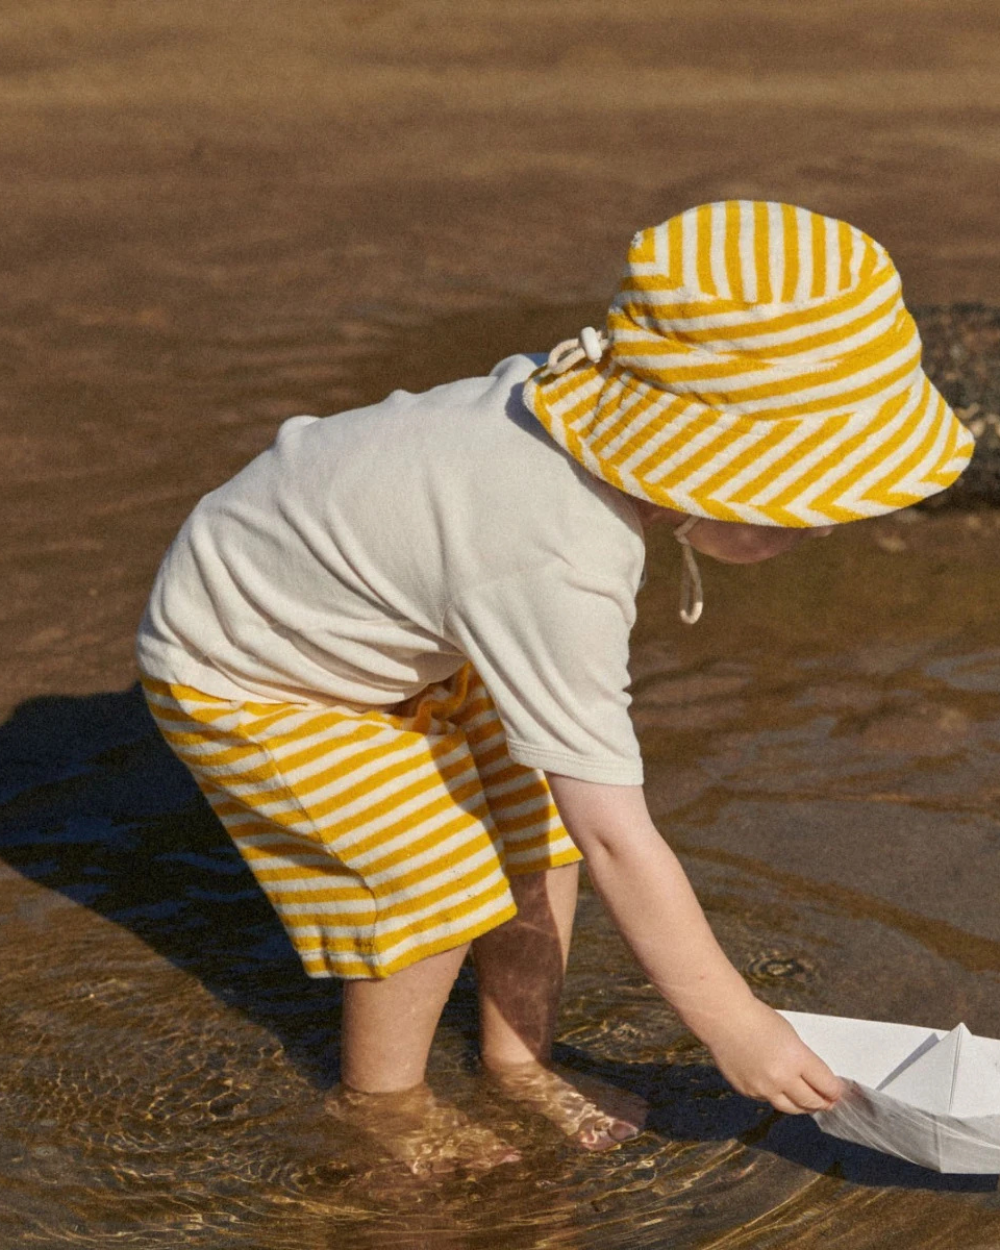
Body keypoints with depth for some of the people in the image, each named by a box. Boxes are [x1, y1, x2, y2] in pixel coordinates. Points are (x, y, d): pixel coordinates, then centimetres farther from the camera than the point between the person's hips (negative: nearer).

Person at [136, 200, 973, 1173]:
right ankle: (378, 1094, 13)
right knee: (443, 880, -13)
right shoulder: (556, 578, -43)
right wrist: (733, 1026, -28)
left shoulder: (582, 387, -18)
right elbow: (620, 841, -37)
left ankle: (517, 1056, 24)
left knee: (537, 819, 4)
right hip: (244, 675, -8)